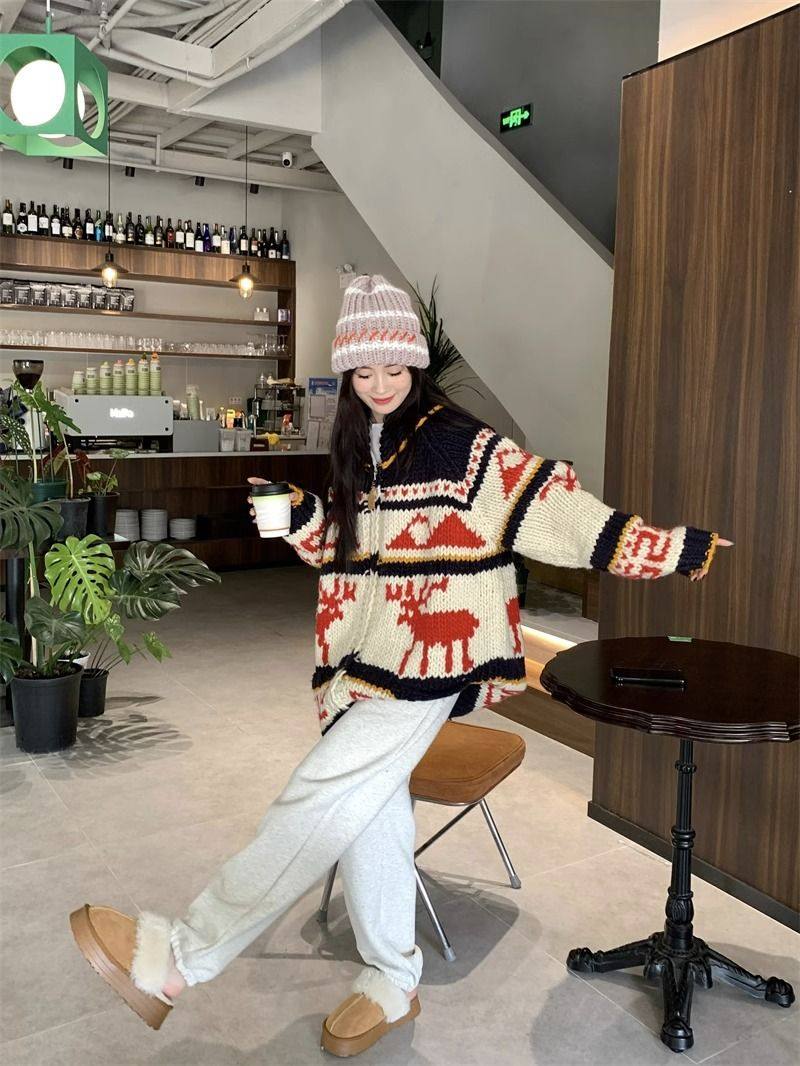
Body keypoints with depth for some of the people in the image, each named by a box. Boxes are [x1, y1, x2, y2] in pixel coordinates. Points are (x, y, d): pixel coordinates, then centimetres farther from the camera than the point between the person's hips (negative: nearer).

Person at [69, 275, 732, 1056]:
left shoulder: (462, 443, -5)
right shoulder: (360, 450, 16)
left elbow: (550, 505, -8)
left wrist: (673, 549, -12)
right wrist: (295, 514, 7)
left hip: (433, 657, -7)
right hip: (368, 659, 7)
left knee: (324, 794, -15)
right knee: (367, 807, 6)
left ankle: (179, 956, -7)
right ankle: (391, 985, 23)